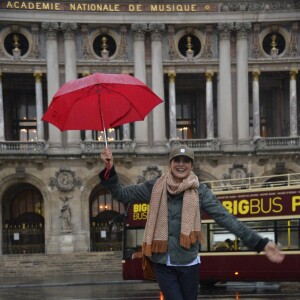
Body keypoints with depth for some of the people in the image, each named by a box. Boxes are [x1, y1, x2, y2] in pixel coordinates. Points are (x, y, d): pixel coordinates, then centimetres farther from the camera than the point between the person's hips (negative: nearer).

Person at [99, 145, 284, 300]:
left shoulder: (200, 191, -4)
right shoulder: (156, 187, -1)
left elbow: (227, 219, -9)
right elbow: (122, 194, 2)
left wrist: (261, 244, -16)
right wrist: (110, 169, -14)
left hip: (188, 262, 0)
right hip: (162, 262, 0)